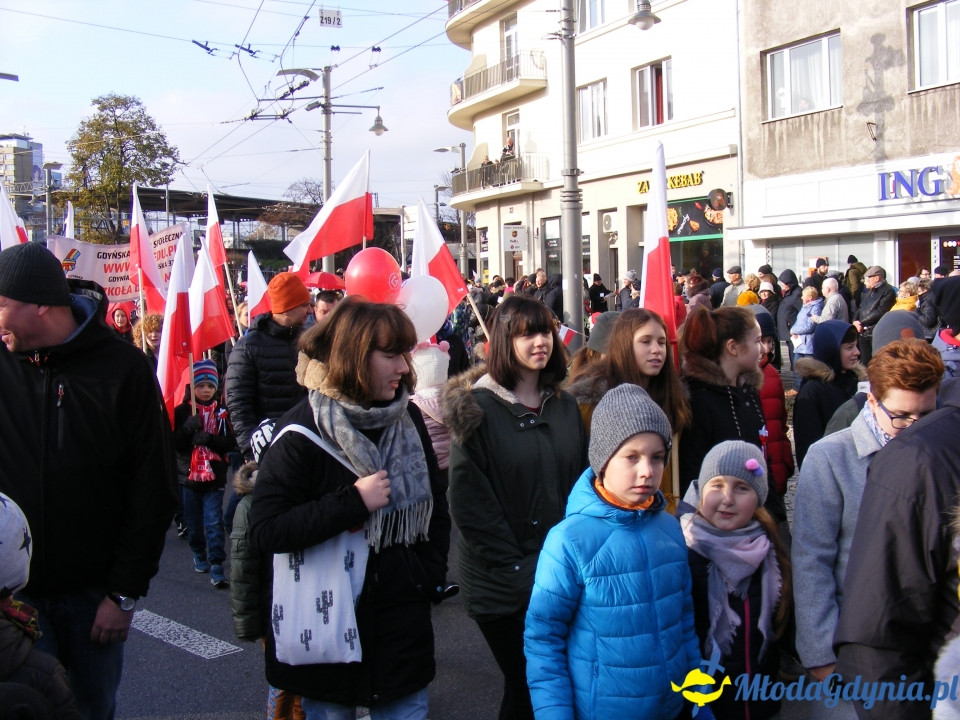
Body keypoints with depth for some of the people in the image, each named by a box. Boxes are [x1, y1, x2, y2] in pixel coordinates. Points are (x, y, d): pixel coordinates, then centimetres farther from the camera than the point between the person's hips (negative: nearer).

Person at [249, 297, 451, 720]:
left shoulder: (408, 420, 4)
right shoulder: (301, 433, -13)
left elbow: (435, 503, 16)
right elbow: (265, 531, -20)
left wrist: (431, 572, 5)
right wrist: (353, 501, -23)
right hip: (327, 629, -4)